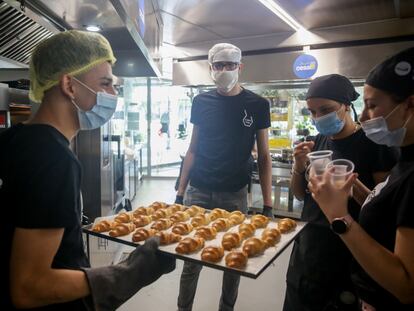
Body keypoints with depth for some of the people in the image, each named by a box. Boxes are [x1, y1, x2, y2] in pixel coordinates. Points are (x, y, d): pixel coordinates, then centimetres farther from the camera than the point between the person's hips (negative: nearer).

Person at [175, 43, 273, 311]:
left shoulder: (257, 105, -1)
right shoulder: (201, 102, 4)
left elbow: (264, 156, 0)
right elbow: (193, 150, 8)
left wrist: (268, 203, -5)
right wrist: (180, 192, 4)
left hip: (235, 195, 0)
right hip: (198, 192, 1)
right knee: (192, 258, 7)